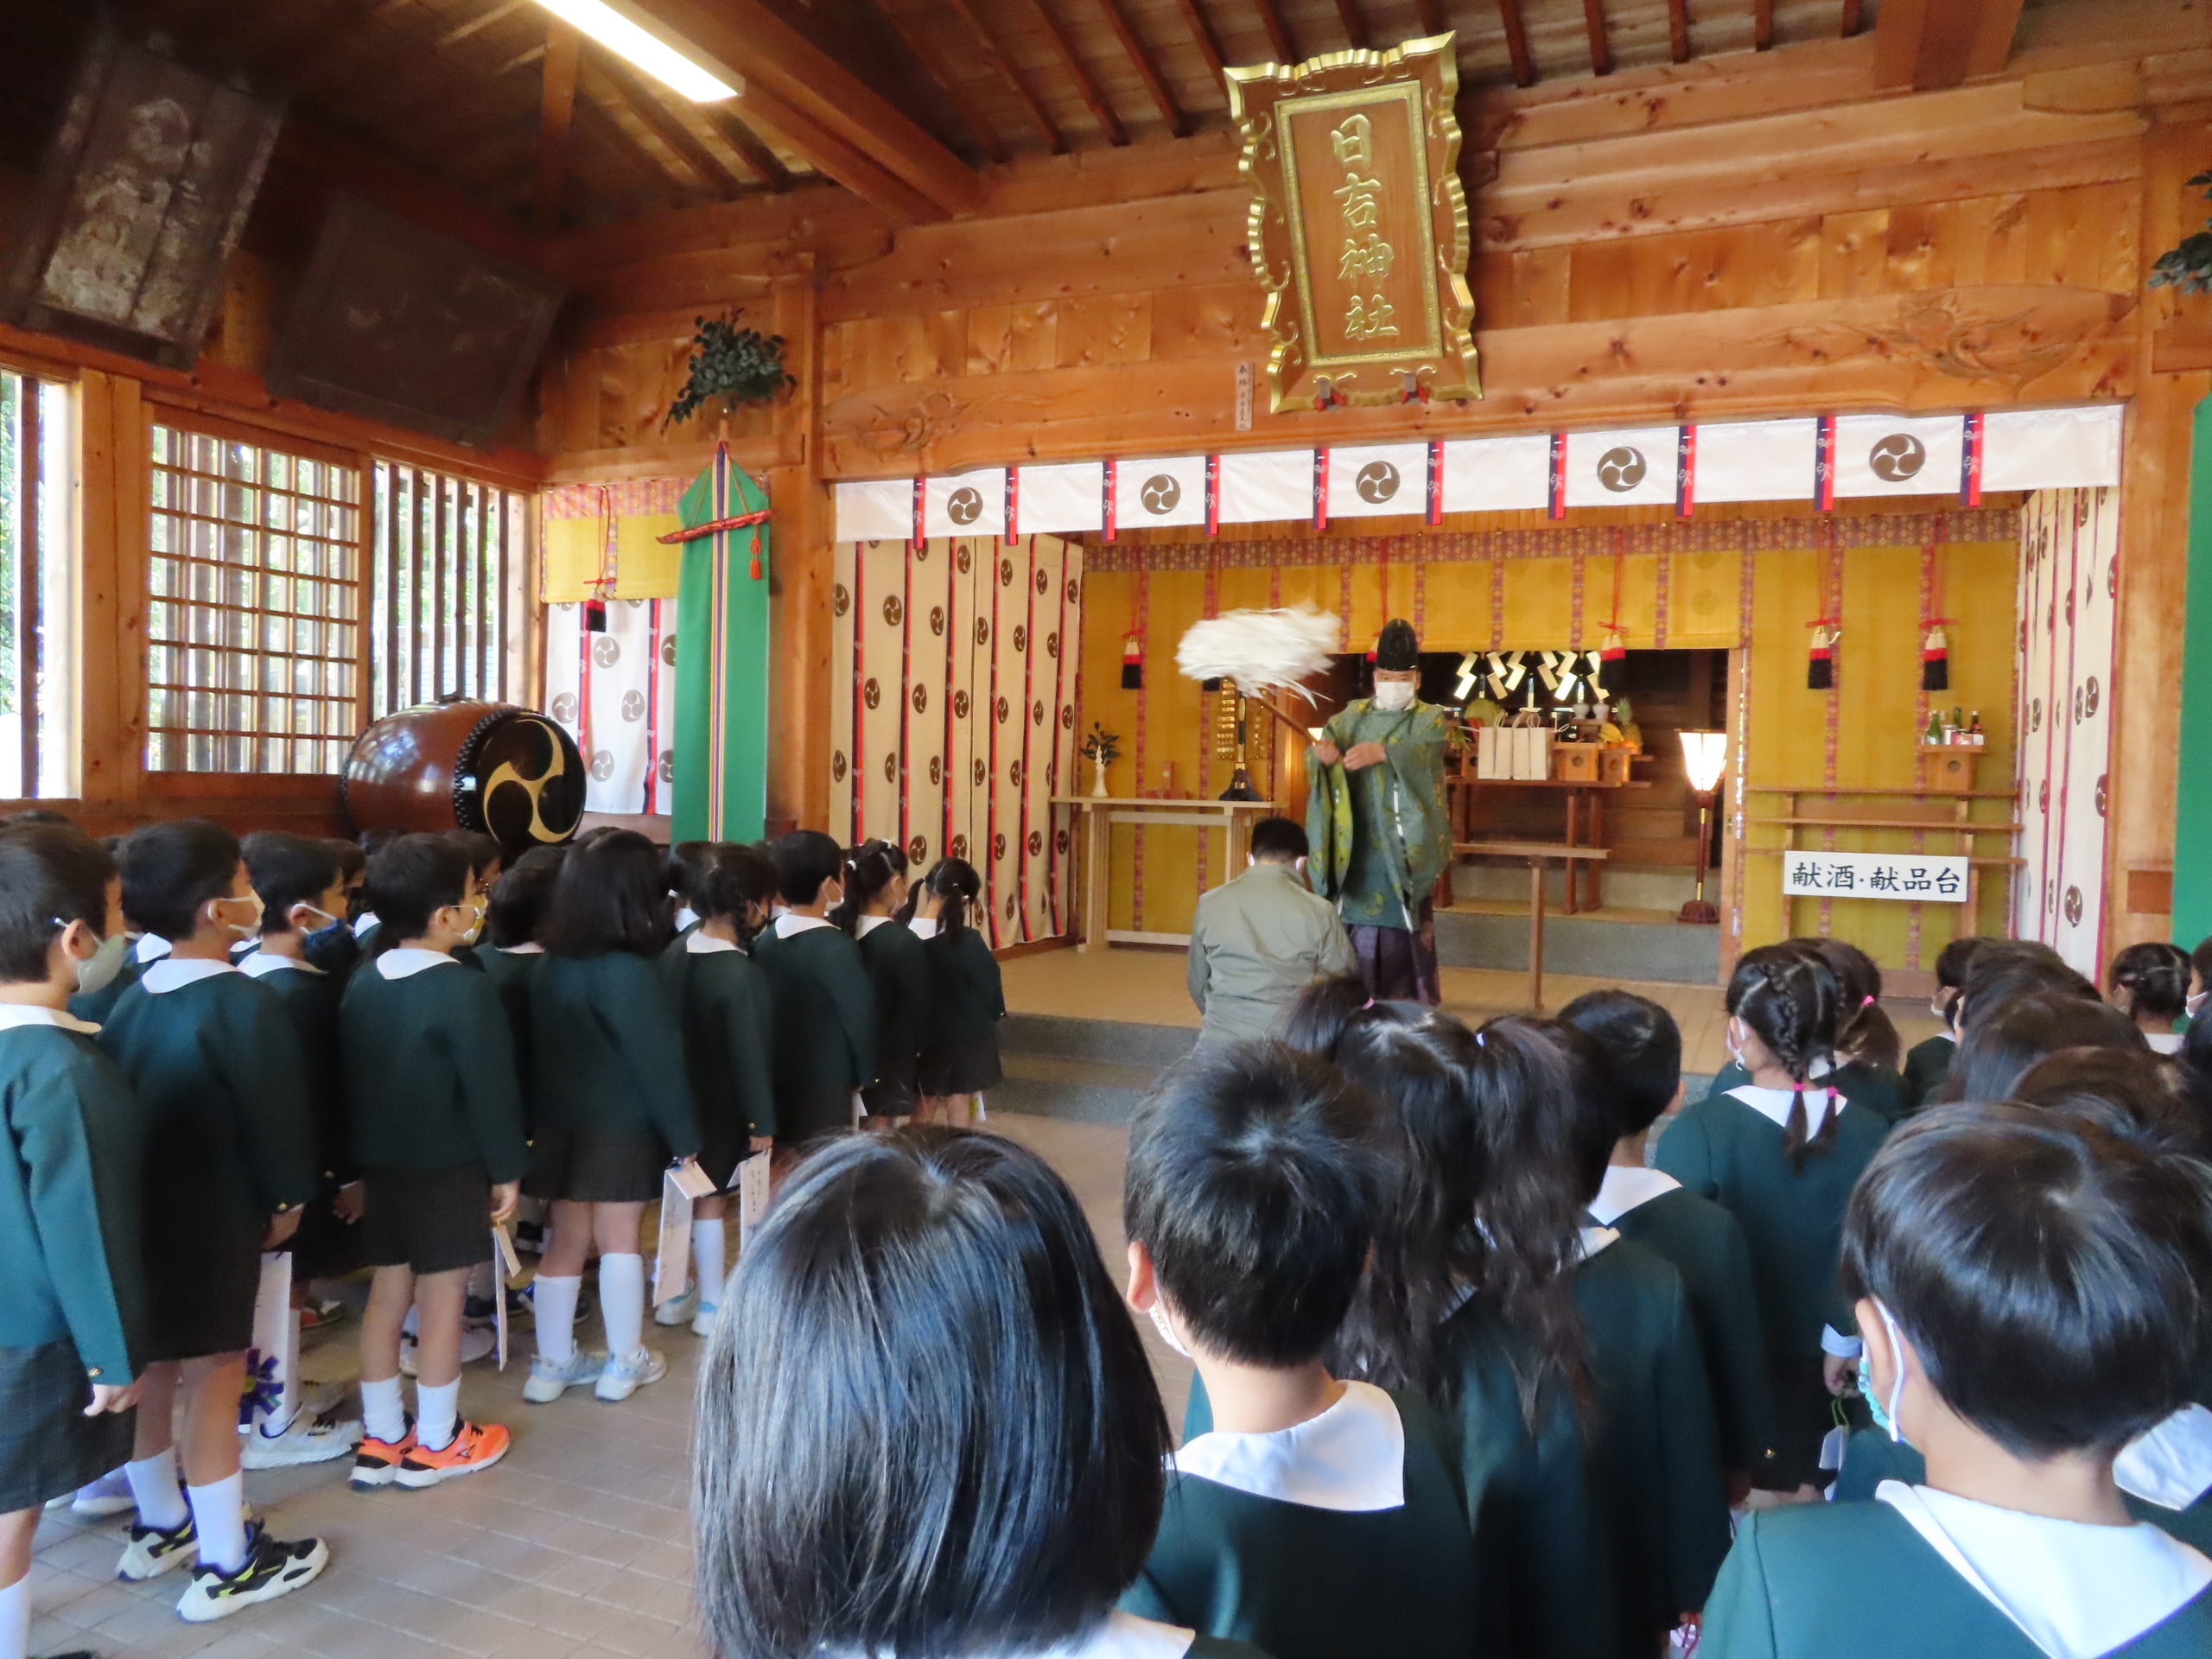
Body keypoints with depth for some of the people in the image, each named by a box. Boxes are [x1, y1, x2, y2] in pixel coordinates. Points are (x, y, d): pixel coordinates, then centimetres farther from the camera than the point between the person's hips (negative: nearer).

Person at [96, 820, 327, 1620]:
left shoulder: (133, 997, 2)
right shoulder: (242, 1002, -21)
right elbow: (277, 1111, -17)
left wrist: (129, 1193, 19)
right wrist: (288, 1196, -1)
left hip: (138, 1213, 8)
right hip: (213, 1221, -8)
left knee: (153, 1371, 19)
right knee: (213, 1380, 1)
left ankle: (159, 1526, 36)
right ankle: (226, 1564, 11)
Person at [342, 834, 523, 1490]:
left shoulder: (363, 981, 4)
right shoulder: (465, 990, -20)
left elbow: (351, 1079, 10)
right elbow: (490, 1088, -19)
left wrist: (360, 1162, 19)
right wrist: (506, 1169, -8)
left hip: (382, 1165, 7)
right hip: (450, 1169, -7)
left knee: (387, 1296, 15)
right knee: (441, 1301, 5)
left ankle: (380, 1440, 25)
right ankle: (435, 1444, 17)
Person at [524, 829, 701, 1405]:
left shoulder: (550, 966, 2)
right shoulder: (629, 971, -20)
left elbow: (542, 1048, 8)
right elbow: (657, 1060, -17)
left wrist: (543, 1116, 16)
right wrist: (683, 1133, -9)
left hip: (560, 1123, 6)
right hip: (623, 1127, -6)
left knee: (566, 1241, 12)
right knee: (618, 1239, 5)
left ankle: (553, 1364, 20)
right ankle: (625, 1362, 17)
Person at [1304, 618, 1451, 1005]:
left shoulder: (1432, 719, 3)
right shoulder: (1353, 716, 12)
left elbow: (1422, 749, -20)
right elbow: (1328, 738, -6)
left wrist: (1381, 751, -39)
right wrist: (1325, 754, -31)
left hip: (1405, 848, -2)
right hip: (1358, 845, 2)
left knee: (1404, 929, -4)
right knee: (1356, 926, -2)